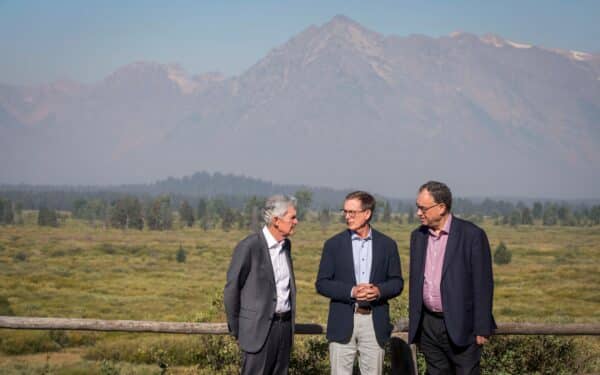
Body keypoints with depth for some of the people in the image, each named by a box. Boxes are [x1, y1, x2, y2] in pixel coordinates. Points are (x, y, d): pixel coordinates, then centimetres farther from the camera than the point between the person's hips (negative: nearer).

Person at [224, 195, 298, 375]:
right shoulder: (249, 246, -14)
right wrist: (236, 330, 0)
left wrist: (289, 322, 18)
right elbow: (231, 289, -7)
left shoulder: (286, 245, 9)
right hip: (259, 328, -7)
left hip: (284, 326, 7)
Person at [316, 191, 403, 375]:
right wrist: (351, 291, -15)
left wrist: (379, 290, -14)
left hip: (375, 322, 1)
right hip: (343, 323, -1)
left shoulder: (387, 245, 6)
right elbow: (322, 283, 0)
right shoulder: (334, 244, 2)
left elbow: (397, 282, 8)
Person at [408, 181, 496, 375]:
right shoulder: (418, 236, 8)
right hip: (428, 325, 5)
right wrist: (414, 326, 12)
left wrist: (482, 329, -11)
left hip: (461, 327, -5)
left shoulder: (472, 235, -9)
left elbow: (483, 284, -9)